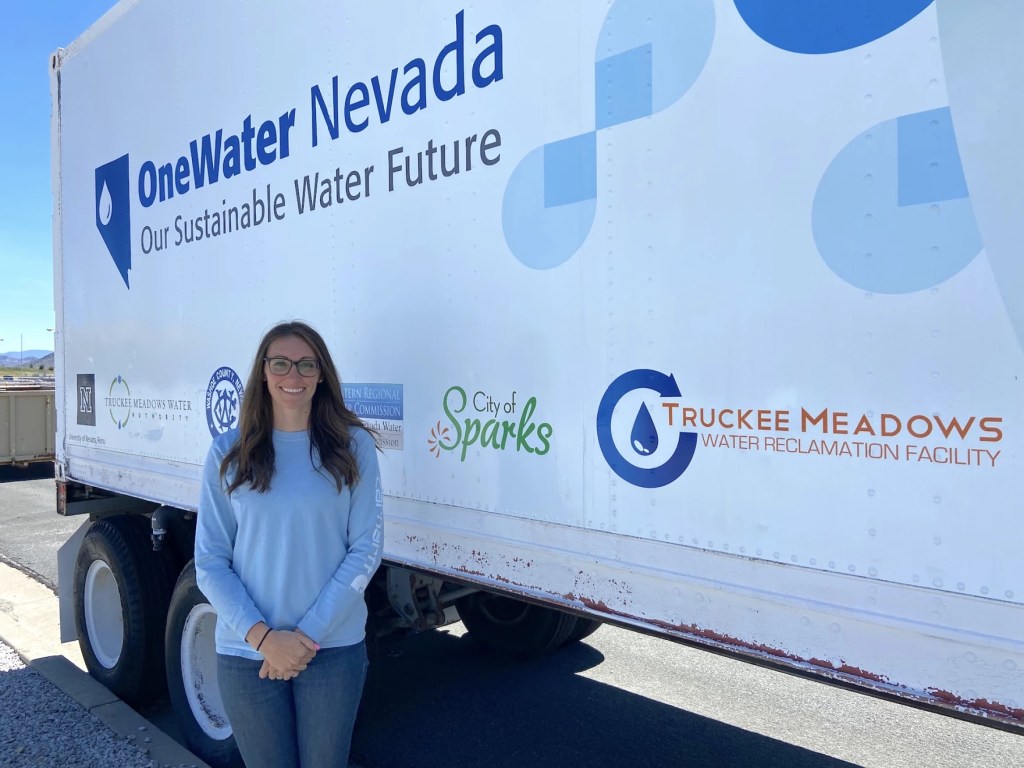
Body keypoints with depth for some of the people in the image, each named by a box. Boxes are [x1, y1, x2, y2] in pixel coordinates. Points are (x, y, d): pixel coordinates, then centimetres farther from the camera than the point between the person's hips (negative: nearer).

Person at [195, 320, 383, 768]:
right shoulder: (228, 453, -1)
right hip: (246, 651, 1)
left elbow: (365, 550, -6)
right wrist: (262, 635, -13)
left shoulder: (353, 446, -4)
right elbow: (210, 563, -2)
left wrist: (308, 634, -11)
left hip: (334, 647, 0)